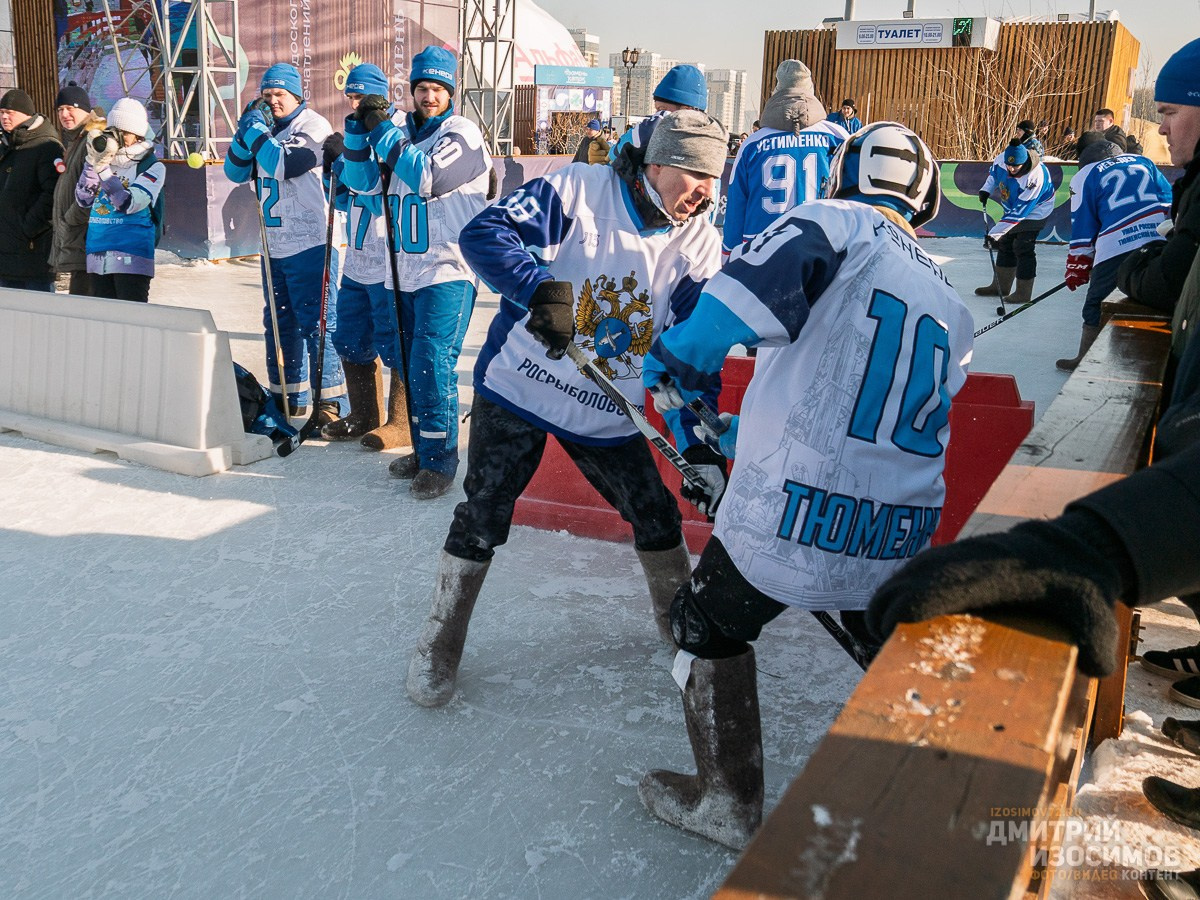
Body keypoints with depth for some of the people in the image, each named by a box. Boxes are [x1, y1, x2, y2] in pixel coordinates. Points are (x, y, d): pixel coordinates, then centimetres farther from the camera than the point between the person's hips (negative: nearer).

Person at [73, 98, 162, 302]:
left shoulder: (152, 166, -4)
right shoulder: (104, 158, 11)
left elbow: (129, 204, -16)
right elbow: (83, 200, 4)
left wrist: (103, 169, -21)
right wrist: (91, 163, -7)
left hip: (131, 256, -6)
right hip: (97, 255, 6)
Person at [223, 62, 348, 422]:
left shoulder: (312, 125, -7)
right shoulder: (266, 129, 16)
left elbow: (285, 165, -21)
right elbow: (236, 173, 12)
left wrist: (256, 132, -10)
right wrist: (246, 132, -1)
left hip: (308, 244, -8)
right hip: (273, 245, 8)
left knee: (317, 322, -9)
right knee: (278, 323, 14)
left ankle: (332, 401, -5)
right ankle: (289, 397, 25)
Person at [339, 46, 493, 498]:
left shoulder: (463, 133, -7)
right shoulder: (400, 134, 12)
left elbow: (429, 177, -23)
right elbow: (364, 182, 6)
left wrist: (382, 130, -17)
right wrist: (358, 133, -7)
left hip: (448, 271, -7)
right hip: (406, 271, 7)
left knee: (431, 363, -13)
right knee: (410, 363, 13)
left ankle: (440, 461, -2)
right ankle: (423, 451, 26)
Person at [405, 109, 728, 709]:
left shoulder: (699, 248, -3)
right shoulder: (578, 191, -14)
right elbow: (484, 233, -20)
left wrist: (703, 450, -10)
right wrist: (539, 291, -35)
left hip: (608, 414, 4)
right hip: (518, 388, -3)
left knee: (657, 517, 8)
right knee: (482, 520, -1)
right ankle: (440, 643, 20)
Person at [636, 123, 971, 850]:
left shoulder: (837, 223, -1)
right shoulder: (952, 307, 18)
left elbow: (755, 285, -23)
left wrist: (680, 364, -9)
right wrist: (747, 432, 26)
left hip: (791, 516, -5)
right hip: (897, 539, 6)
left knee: (712, 624, 17)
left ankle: (731, 804, 27)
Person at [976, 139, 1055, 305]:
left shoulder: (1035, 177, -38)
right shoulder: (1002, 159, -20)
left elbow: (1019, 212, -37)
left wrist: (995, 233, -39)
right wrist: (986, 190, -7)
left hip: (1034, 210, -8)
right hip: (1013, 207, 8)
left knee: (1023, 249, -12)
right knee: (1005, 244, 13)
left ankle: (1023, 293, -4)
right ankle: (1000, 286, 25)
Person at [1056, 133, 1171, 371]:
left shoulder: (1084, 176, 14)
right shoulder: (1143, 161, 25)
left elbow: (1082, 230, 9)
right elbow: (1172, 201, 20)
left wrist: (1077, 270, 14)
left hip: (1119, 247, -4)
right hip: (1164, 241, 4)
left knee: (1097, 306, 8)